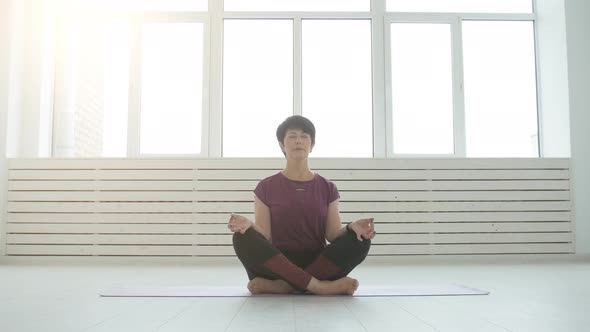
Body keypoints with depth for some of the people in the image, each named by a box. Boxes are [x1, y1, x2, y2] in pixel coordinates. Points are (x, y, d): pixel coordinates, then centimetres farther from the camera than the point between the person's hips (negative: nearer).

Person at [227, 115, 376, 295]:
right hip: (279, 265, -1)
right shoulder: (266, 187, 7)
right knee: (243, 239, -30)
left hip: (317, 263, 2)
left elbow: (333, 234, 2)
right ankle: (320, 286, -31)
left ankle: (282, 285, -28)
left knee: (360, 240, -25)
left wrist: (352, 227, -21)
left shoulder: (327, 188, 11)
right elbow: (264, 237, -3)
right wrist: (248, 225, -26)